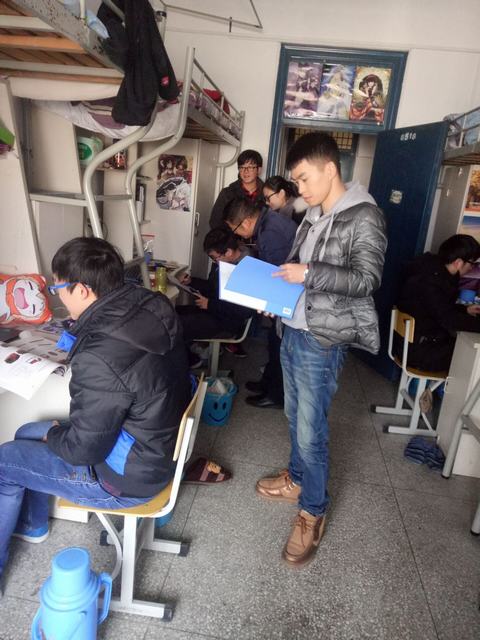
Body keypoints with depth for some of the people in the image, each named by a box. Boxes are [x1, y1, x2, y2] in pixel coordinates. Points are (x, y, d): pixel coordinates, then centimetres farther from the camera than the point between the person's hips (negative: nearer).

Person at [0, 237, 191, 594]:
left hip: (130, 477, -8)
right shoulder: (153, 306, -10)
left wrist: (54, 434, -3)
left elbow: (82, 449, -24)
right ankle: (32, 524, 48)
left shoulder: (100, 358, -35)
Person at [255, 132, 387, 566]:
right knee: (295, 416, 20)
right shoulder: (314, 216, 12)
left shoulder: (364, 216, -12)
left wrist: (309, 274, -24)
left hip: (323, 341, -8)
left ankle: (314, 512, 20)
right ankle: (297, 481, 41)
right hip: (293, 331, 8)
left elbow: (367, 279, -19)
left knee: (311, 431, 0)